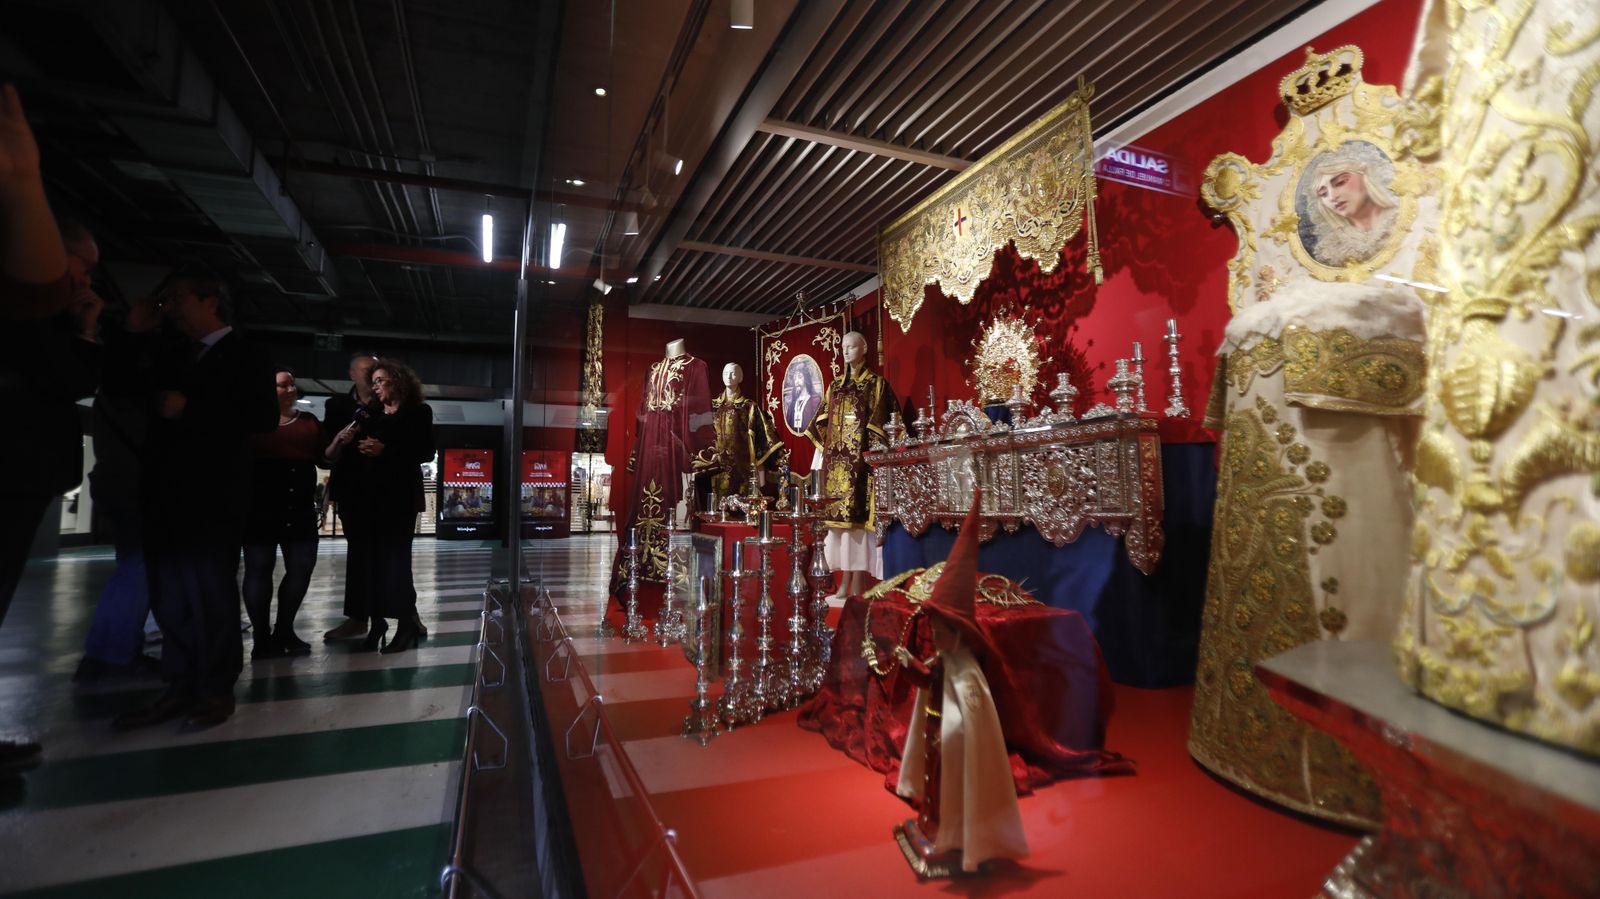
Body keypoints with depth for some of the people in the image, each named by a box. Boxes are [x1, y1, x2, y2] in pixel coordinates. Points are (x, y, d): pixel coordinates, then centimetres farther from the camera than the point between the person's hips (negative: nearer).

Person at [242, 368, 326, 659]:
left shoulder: (309, 421, 13)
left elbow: (323, 459, 13)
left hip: (300, 507, 4)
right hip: (261, 506, -4)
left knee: (302, 567, 4)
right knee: (259, 568, 2)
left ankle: (284, 631, 18)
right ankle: (261, 635, 9)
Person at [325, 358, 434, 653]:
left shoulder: (418, 412, 4)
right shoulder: (371, 416, 19)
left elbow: (426, 452, -8)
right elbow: (349, 455, 15)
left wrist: (385, 451, -15)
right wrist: (343, 442, -5)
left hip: (399, 496, -5)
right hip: (368, 496, 5)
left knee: (395, 560, -8)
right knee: (371, 560, 0)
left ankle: (406, 624, -2)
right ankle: (377, 622, 7)